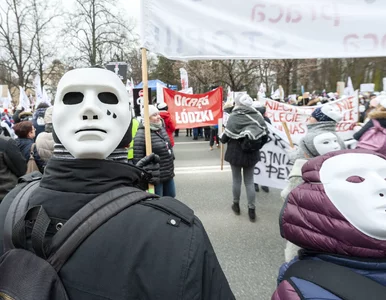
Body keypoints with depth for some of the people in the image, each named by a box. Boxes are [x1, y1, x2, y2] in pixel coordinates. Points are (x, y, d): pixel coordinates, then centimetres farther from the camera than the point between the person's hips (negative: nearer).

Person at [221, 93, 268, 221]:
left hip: (235, 153, -3)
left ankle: (236, 205, 28)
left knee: (236, 180, 14)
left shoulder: (234, 117, -15)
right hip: (252, 154, 3)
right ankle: (252, 210, 13)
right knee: (249, 181, 11)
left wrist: (221, 139, 8)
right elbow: (265, 135, -1)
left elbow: (226, 136, -14)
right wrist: (257, 146, 13)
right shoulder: (257, 116, -4)